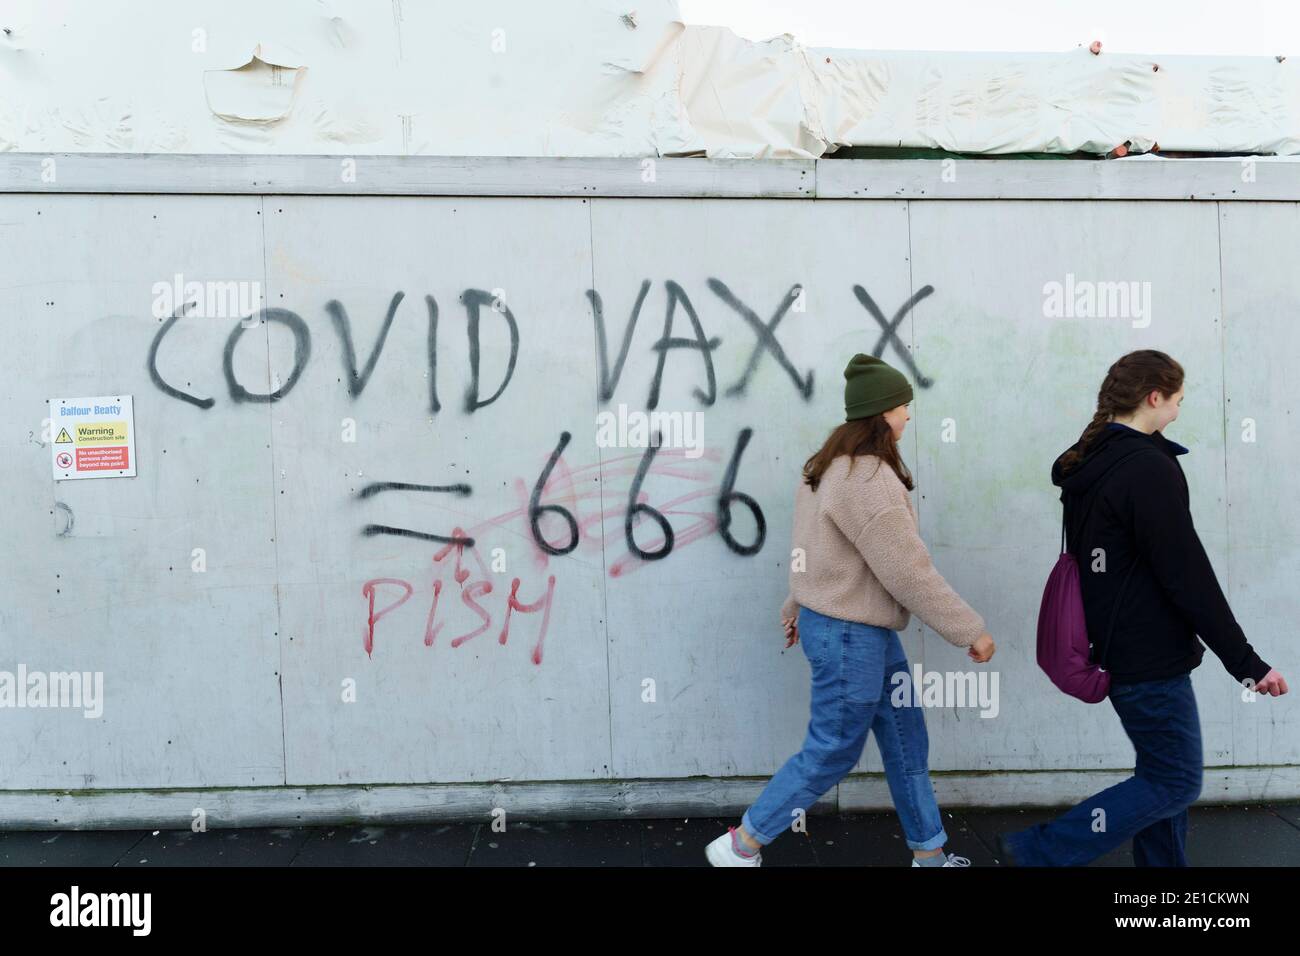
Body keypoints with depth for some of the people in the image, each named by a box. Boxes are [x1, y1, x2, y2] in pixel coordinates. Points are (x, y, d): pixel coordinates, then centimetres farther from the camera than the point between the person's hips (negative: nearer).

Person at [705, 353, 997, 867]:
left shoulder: (832, 466, 7)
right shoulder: (869, 482, -25)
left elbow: (814, 546, 16)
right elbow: (909, 573, -23)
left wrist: (798, 606, 26)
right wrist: (970, 631, -14)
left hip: (866, 630, 10)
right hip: (849, 636, -10)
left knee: (906, 740, 17)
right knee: (832, 752, 4)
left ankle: (929, 854, 32)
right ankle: (739, 846, 17)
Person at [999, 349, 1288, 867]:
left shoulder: (1089, 465, 9)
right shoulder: (1149, 468, -20)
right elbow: (1187, 576, -21)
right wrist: (1247, 663, -15)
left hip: (1117, 647, 9)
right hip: (1149, 658, -9)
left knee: (1163, 772, 19)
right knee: (1176, 784, 1)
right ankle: (1039, 852, -1)